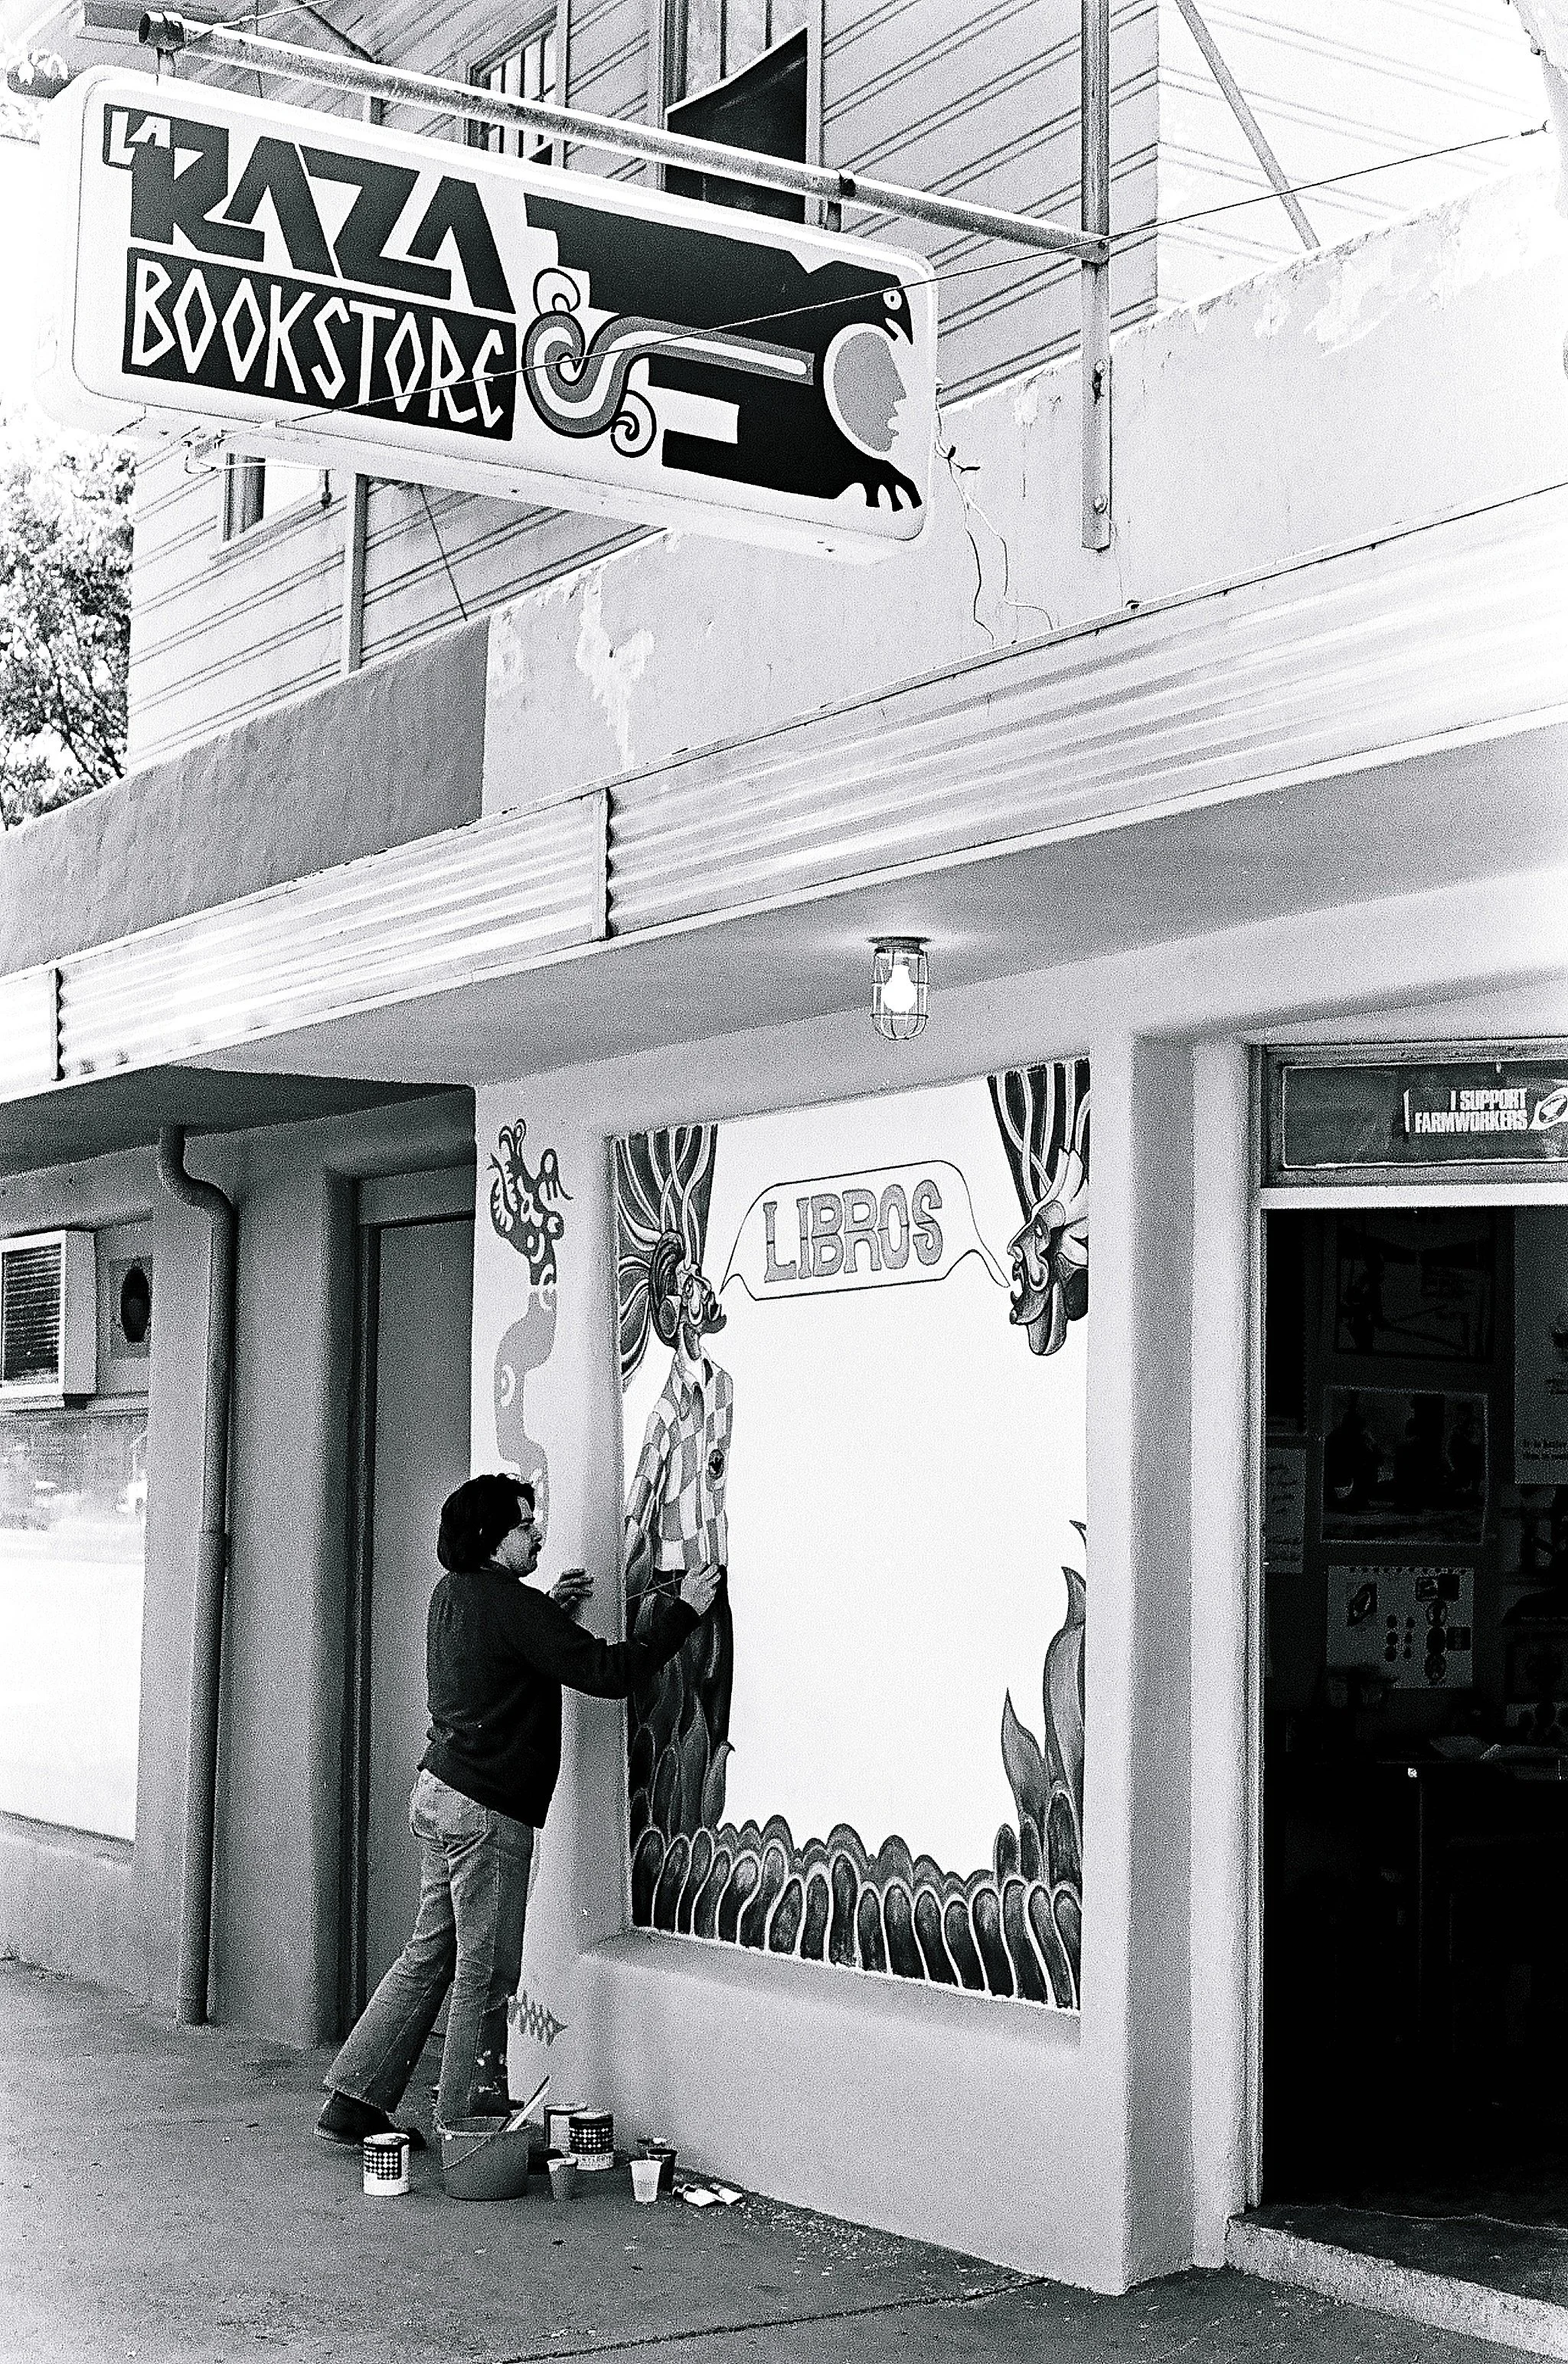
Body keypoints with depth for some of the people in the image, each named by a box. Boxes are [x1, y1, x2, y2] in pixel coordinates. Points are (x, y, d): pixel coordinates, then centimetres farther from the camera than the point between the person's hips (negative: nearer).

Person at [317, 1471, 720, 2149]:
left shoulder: (452, 1596, 11)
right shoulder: (510, 1605, -16)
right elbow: (606, 1672, -17)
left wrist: (552, 1611, 17)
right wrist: (683, 1612, -11)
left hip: (440, 1791, 9)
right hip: (485, 1812, -9)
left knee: (429, 1957, 16)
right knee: (486, 1973, -1)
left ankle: (352, 2104, 18)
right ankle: (469, 2127, 6)